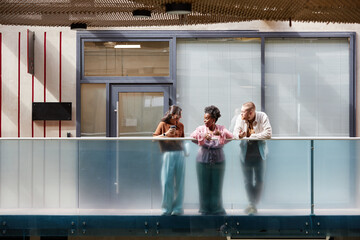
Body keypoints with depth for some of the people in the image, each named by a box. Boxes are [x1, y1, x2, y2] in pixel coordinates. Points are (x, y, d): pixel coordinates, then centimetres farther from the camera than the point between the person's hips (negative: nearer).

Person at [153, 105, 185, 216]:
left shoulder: (180, 125, 16)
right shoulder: (163, 124, 4)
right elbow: (154, 138, 1)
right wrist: (166, 134, -12)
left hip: (180, 154, 4)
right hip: (168, 154, -4)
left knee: (179, 182, 3)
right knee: (167, 182, -4)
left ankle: (177, 208, 9)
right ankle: (166, 208, 5)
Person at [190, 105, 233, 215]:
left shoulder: (221, 129, 1)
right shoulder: (201, 129, 0)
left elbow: (231, 136, -10)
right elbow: (192, 136, -11)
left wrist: (220, 133, -25)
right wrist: (203, 136, -22)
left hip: (218, 161, 0)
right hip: (203, 161, 0)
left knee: (216, 186, 5)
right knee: (204, 186, 5)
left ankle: (217, 209, 18)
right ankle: (205, 209, 17)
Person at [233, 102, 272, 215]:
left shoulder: (262, 117, -13)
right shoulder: (240, 118, -8)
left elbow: (268, 134, -20)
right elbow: (235, 133, -9)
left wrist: (251, 136, -19)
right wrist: (239, 135, -34)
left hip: (259, 153, -1)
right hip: (245, 153, 1)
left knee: (259, 180, 2)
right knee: (248, 181, 5)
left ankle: (254, 204, 14)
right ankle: (251, 204, 17)